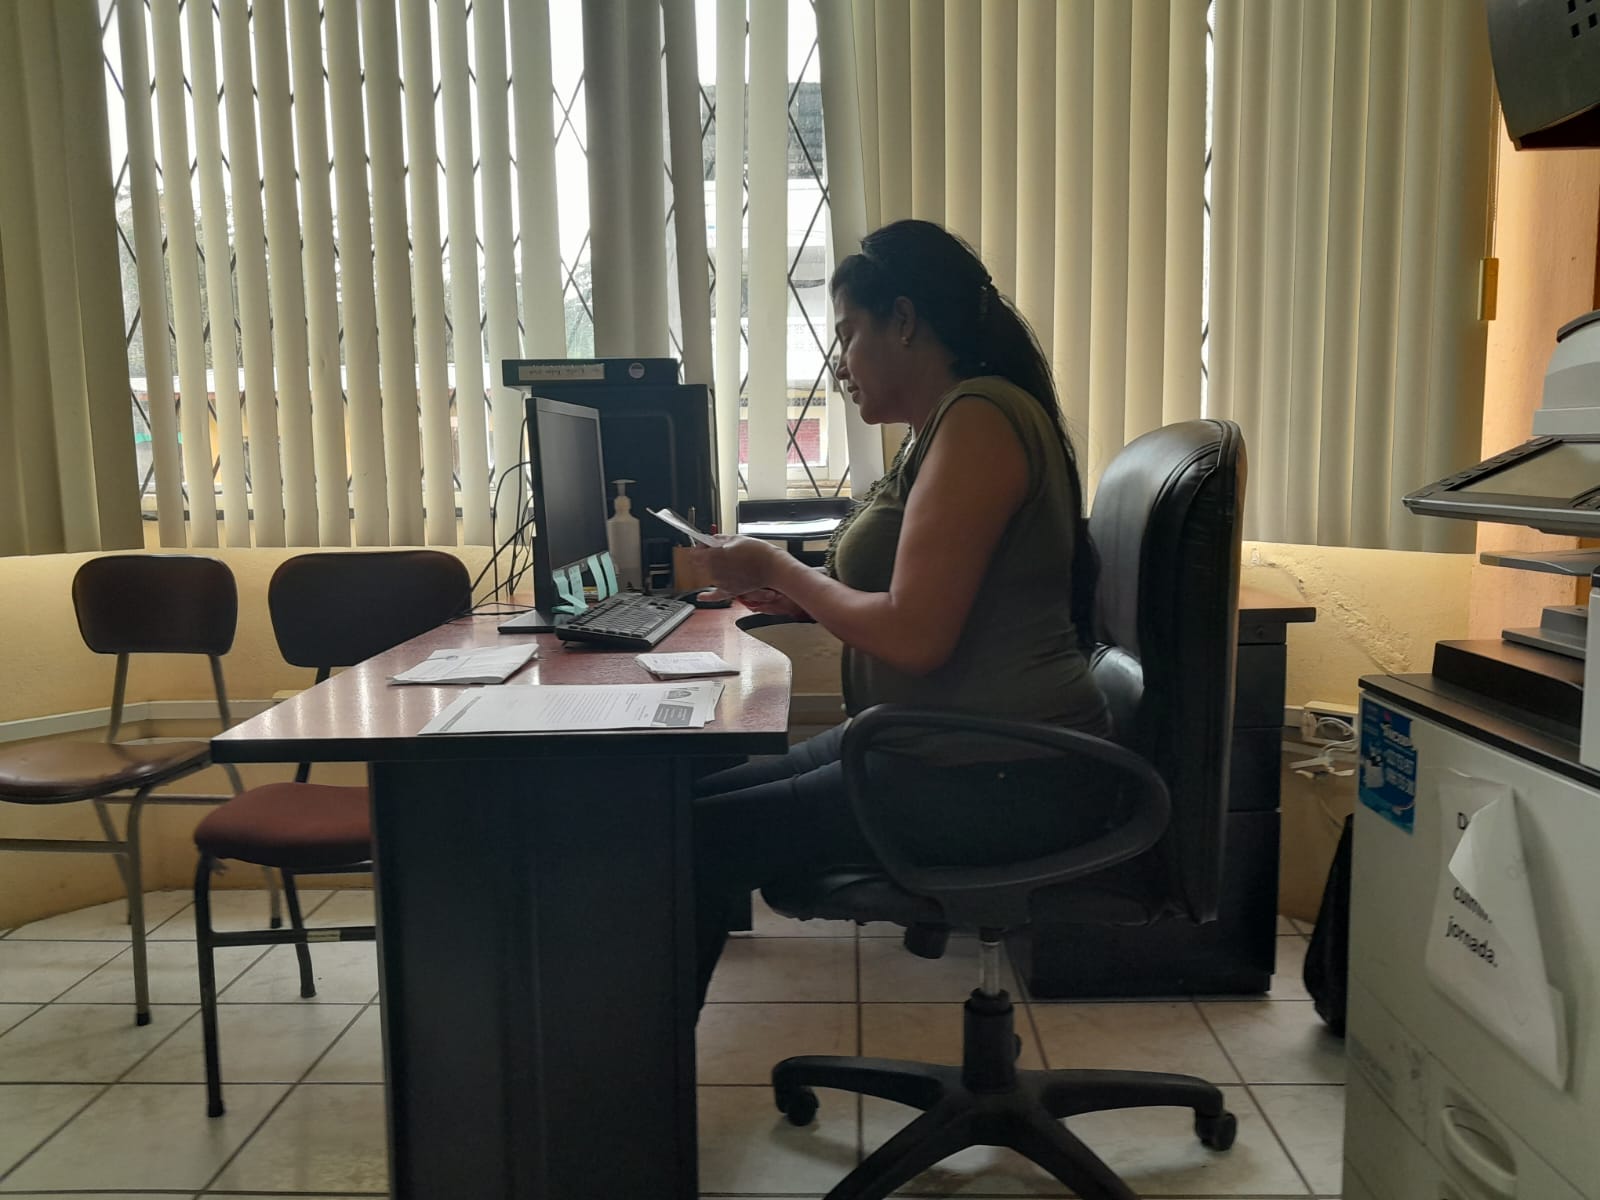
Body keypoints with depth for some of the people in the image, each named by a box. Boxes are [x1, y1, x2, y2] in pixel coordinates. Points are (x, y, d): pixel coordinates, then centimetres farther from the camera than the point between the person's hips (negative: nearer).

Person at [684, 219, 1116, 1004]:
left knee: (695, 841, -13)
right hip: (946, 751, 10)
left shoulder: (979, 418, -15)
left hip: (1006, 780, -10)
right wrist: (797, 597, 6)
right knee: (693, 799, 3)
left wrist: (779, 568, -8)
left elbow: (915, 635, -21)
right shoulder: (943, 428, 14)